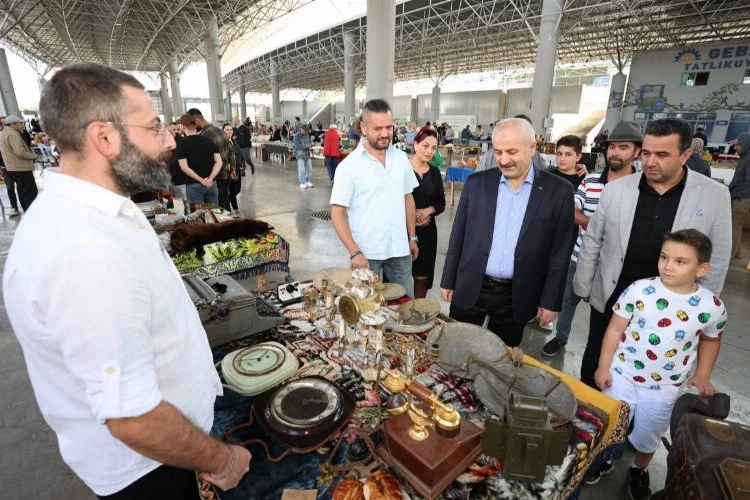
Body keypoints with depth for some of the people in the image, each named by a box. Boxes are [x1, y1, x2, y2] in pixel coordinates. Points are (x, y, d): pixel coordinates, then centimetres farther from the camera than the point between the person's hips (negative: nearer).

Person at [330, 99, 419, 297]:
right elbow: (337, 214, -11)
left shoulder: (401, 159, 3)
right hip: (366, 253, -3)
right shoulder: (348, 166, -10)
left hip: (399, 250, 4)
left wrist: (412, 238, 12)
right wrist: (354, 252, -19)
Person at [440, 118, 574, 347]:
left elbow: (559, 251, -2)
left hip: (517, 297, -1)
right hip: (470, 290, 1)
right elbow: (458, 236, 3)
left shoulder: (558, 191, -5)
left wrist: (550, 300, -2)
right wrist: (448, 281, 4)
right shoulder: (476, 183, -1)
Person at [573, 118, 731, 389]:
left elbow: (717, 259, -1)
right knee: (596, 362, 17)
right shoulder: (615, 189, -7)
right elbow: (592, 242, 1)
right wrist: (583, 287, 5)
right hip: (611, 297, 1)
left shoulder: (715, 195, -8)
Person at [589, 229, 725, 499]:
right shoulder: (639, 290, -18)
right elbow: (615, 329, -10)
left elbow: (711, 340, 9)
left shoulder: (712, 307, -12)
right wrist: (603, 367, -8)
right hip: (622, 376, -1)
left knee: (648, 436, 22)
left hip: (664, 389, 1)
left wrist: (702, 376, 3)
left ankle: (639, 471, 51)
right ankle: (603, 459, 47)